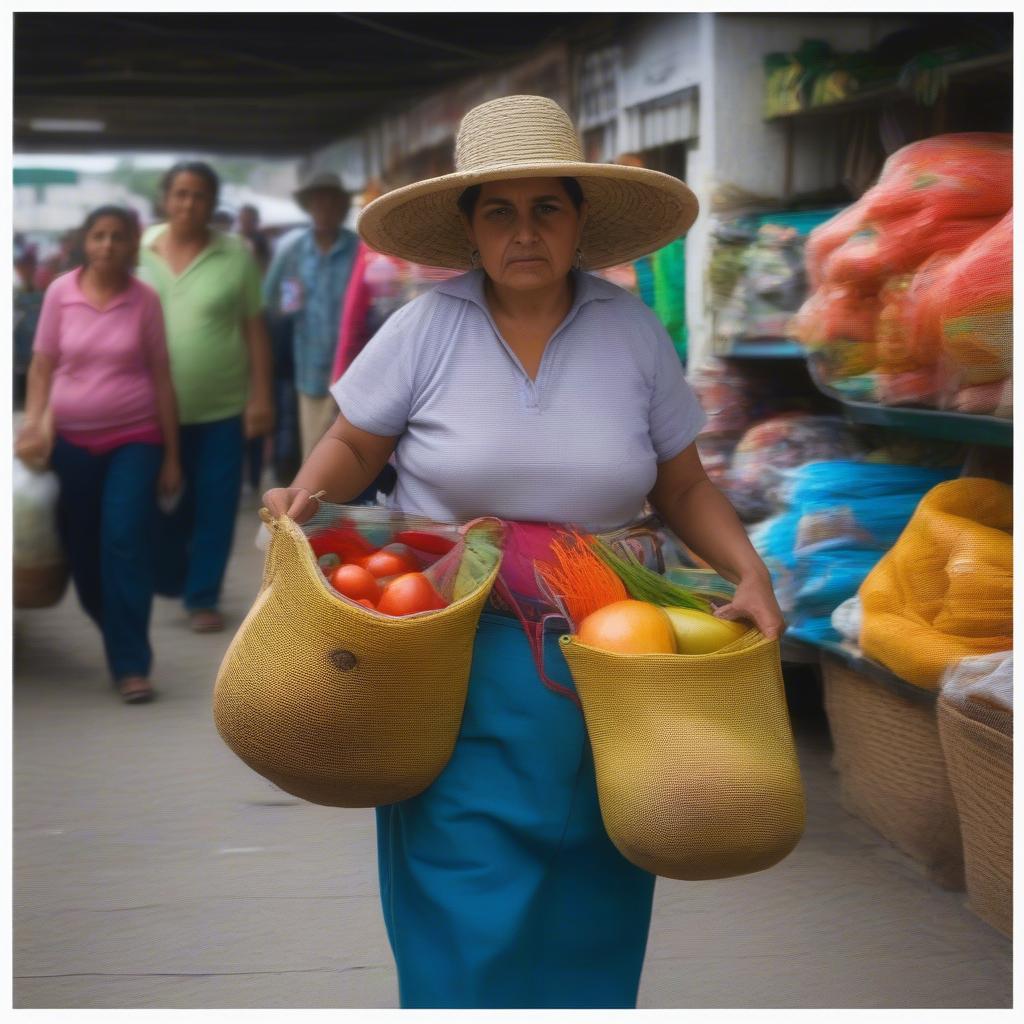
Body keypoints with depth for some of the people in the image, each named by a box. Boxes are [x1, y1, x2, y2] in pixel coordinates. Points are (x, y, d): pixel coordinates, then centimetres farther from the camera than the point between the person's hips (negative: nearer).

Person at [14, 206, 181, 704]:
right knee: (82, 550, 7)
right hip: (71, 439, 2)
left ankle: (131, 664, -9)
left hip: (135, 438, -2)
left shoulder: (145, 299, -3)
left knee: (126, 543, -14)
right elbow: (42, 366, 4)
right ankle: (121, 639, 28)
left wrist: (172, 456, 1)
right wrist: (33, 424, -10)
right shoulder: (60, 292, -1)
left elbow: (161, 378, 1)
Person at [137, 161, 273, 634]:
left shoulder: (237, 254, -4)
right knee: (164, 504, 12)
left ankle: (203, 598, 16)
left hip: (221, 407, -1)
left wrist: (261, 397, -3)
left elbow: (255, 328, 0)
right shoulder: (139, 251, 0)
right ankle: (168, 585, 31)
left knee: (214, 510, 4)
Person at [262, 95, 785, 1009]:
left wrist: (750, 572, -8)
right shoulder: (427, 329, -3)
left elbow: (684, 487, 6)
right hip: (457, 666, -2)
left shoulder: (632, 331, 2)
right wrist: (307, 494, -15)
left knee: (588, 899, 6)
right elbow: (354, 445, 5)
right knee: (468, 903, -4)